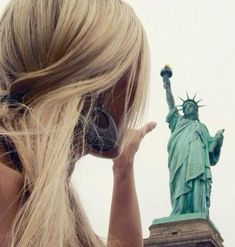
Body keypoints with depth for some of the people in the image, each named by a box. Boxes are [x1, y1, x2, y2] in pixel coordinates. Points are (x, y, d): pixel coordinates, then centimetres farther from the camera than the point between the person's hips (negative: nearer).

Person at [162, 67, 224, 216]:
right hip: (180, 161, 1)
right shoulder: (179, 122, 36)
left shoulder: (201, 127, 32)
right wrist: (167, 86, 30)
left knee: (196, 191, -21)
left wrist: (218, 139, -1)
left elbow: (210, 145, 20)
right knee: (181, 189, -18)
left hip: (197, 161, 0)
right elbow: (171, 105, 30)